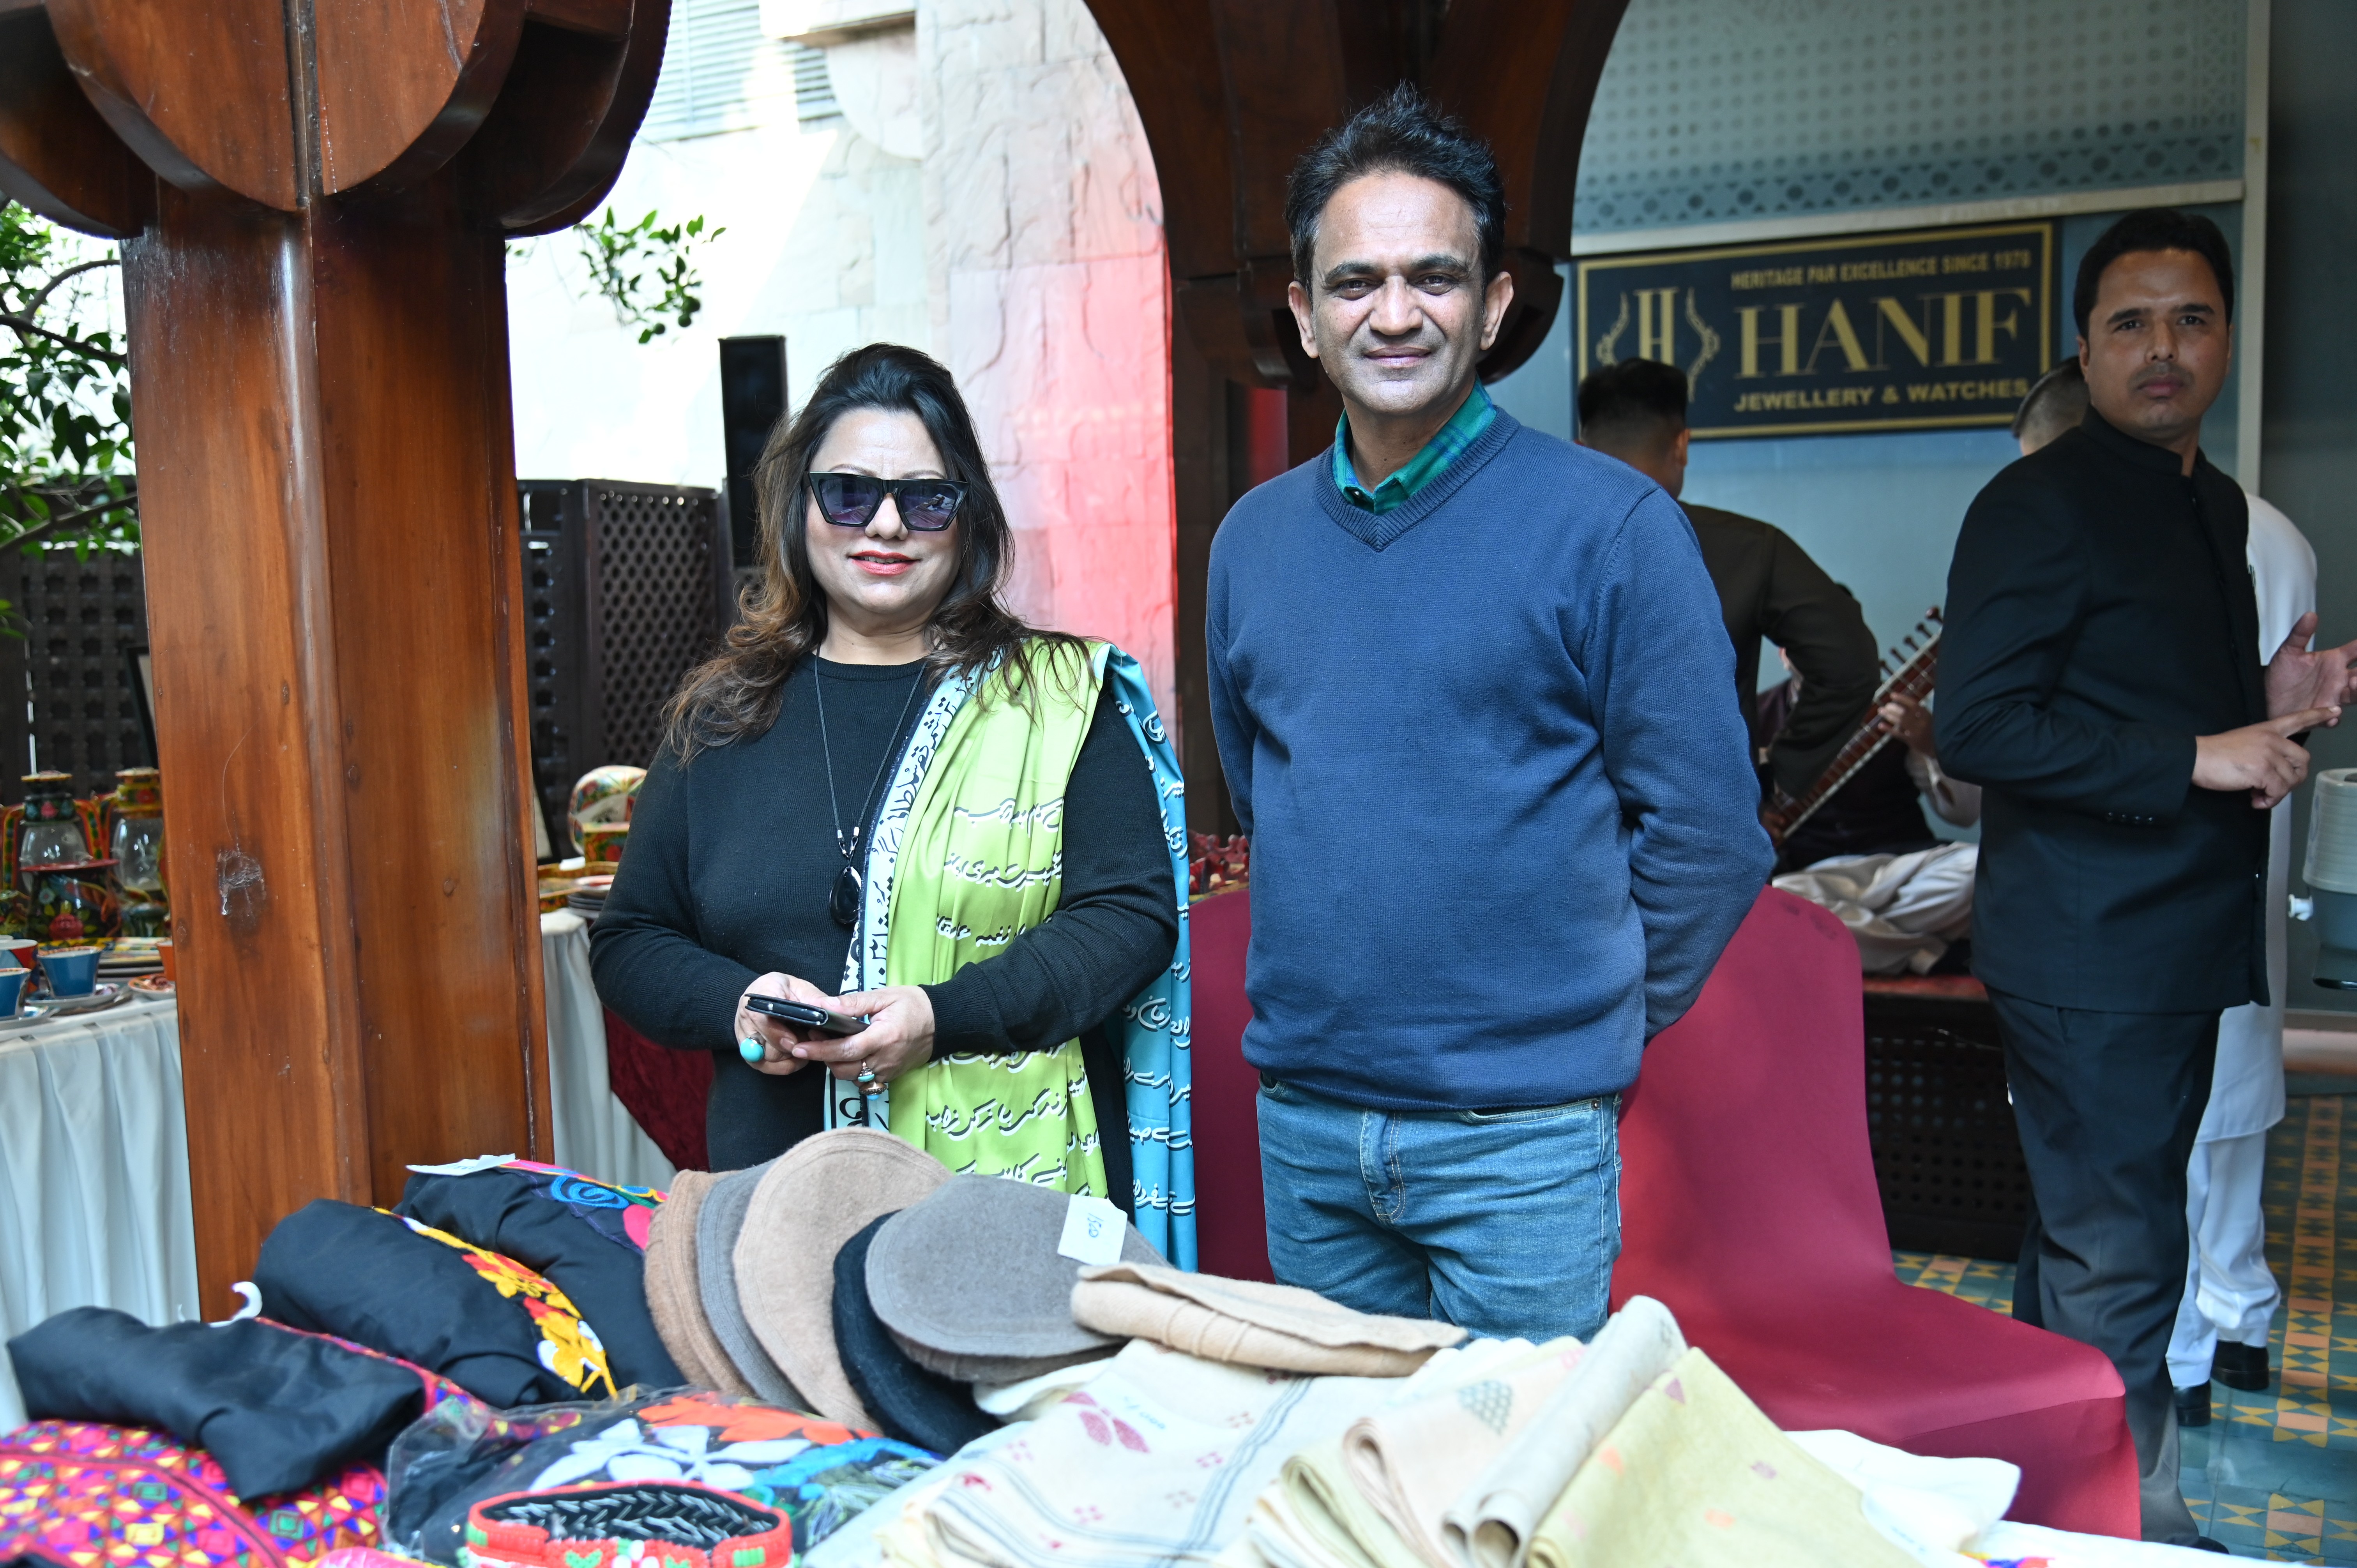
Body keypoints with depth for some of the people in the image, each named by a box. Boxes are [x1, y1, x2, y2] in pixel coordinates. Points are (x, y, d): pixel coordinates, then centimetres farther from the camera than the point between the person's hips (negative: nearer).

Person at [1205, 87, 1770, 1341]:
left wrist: (1591, 1022, -1)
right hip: (1300, 1120, 5)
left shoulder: (1609, 523, -10)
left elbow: (1707, 830, -8)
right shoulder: (1252, 538, 6)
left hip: (1519, 1138, -4)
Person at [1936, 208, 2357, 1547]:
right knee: (2119, 1259, -4)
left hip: (2182, 935, 9)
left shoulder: (2218, 505, 15)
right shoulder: (2041, 505, -13)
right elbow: (1978, 728, -21)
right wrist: (2199, 757, -21)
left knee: (2090, 1236, 18)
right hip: (2089, 948, -9)